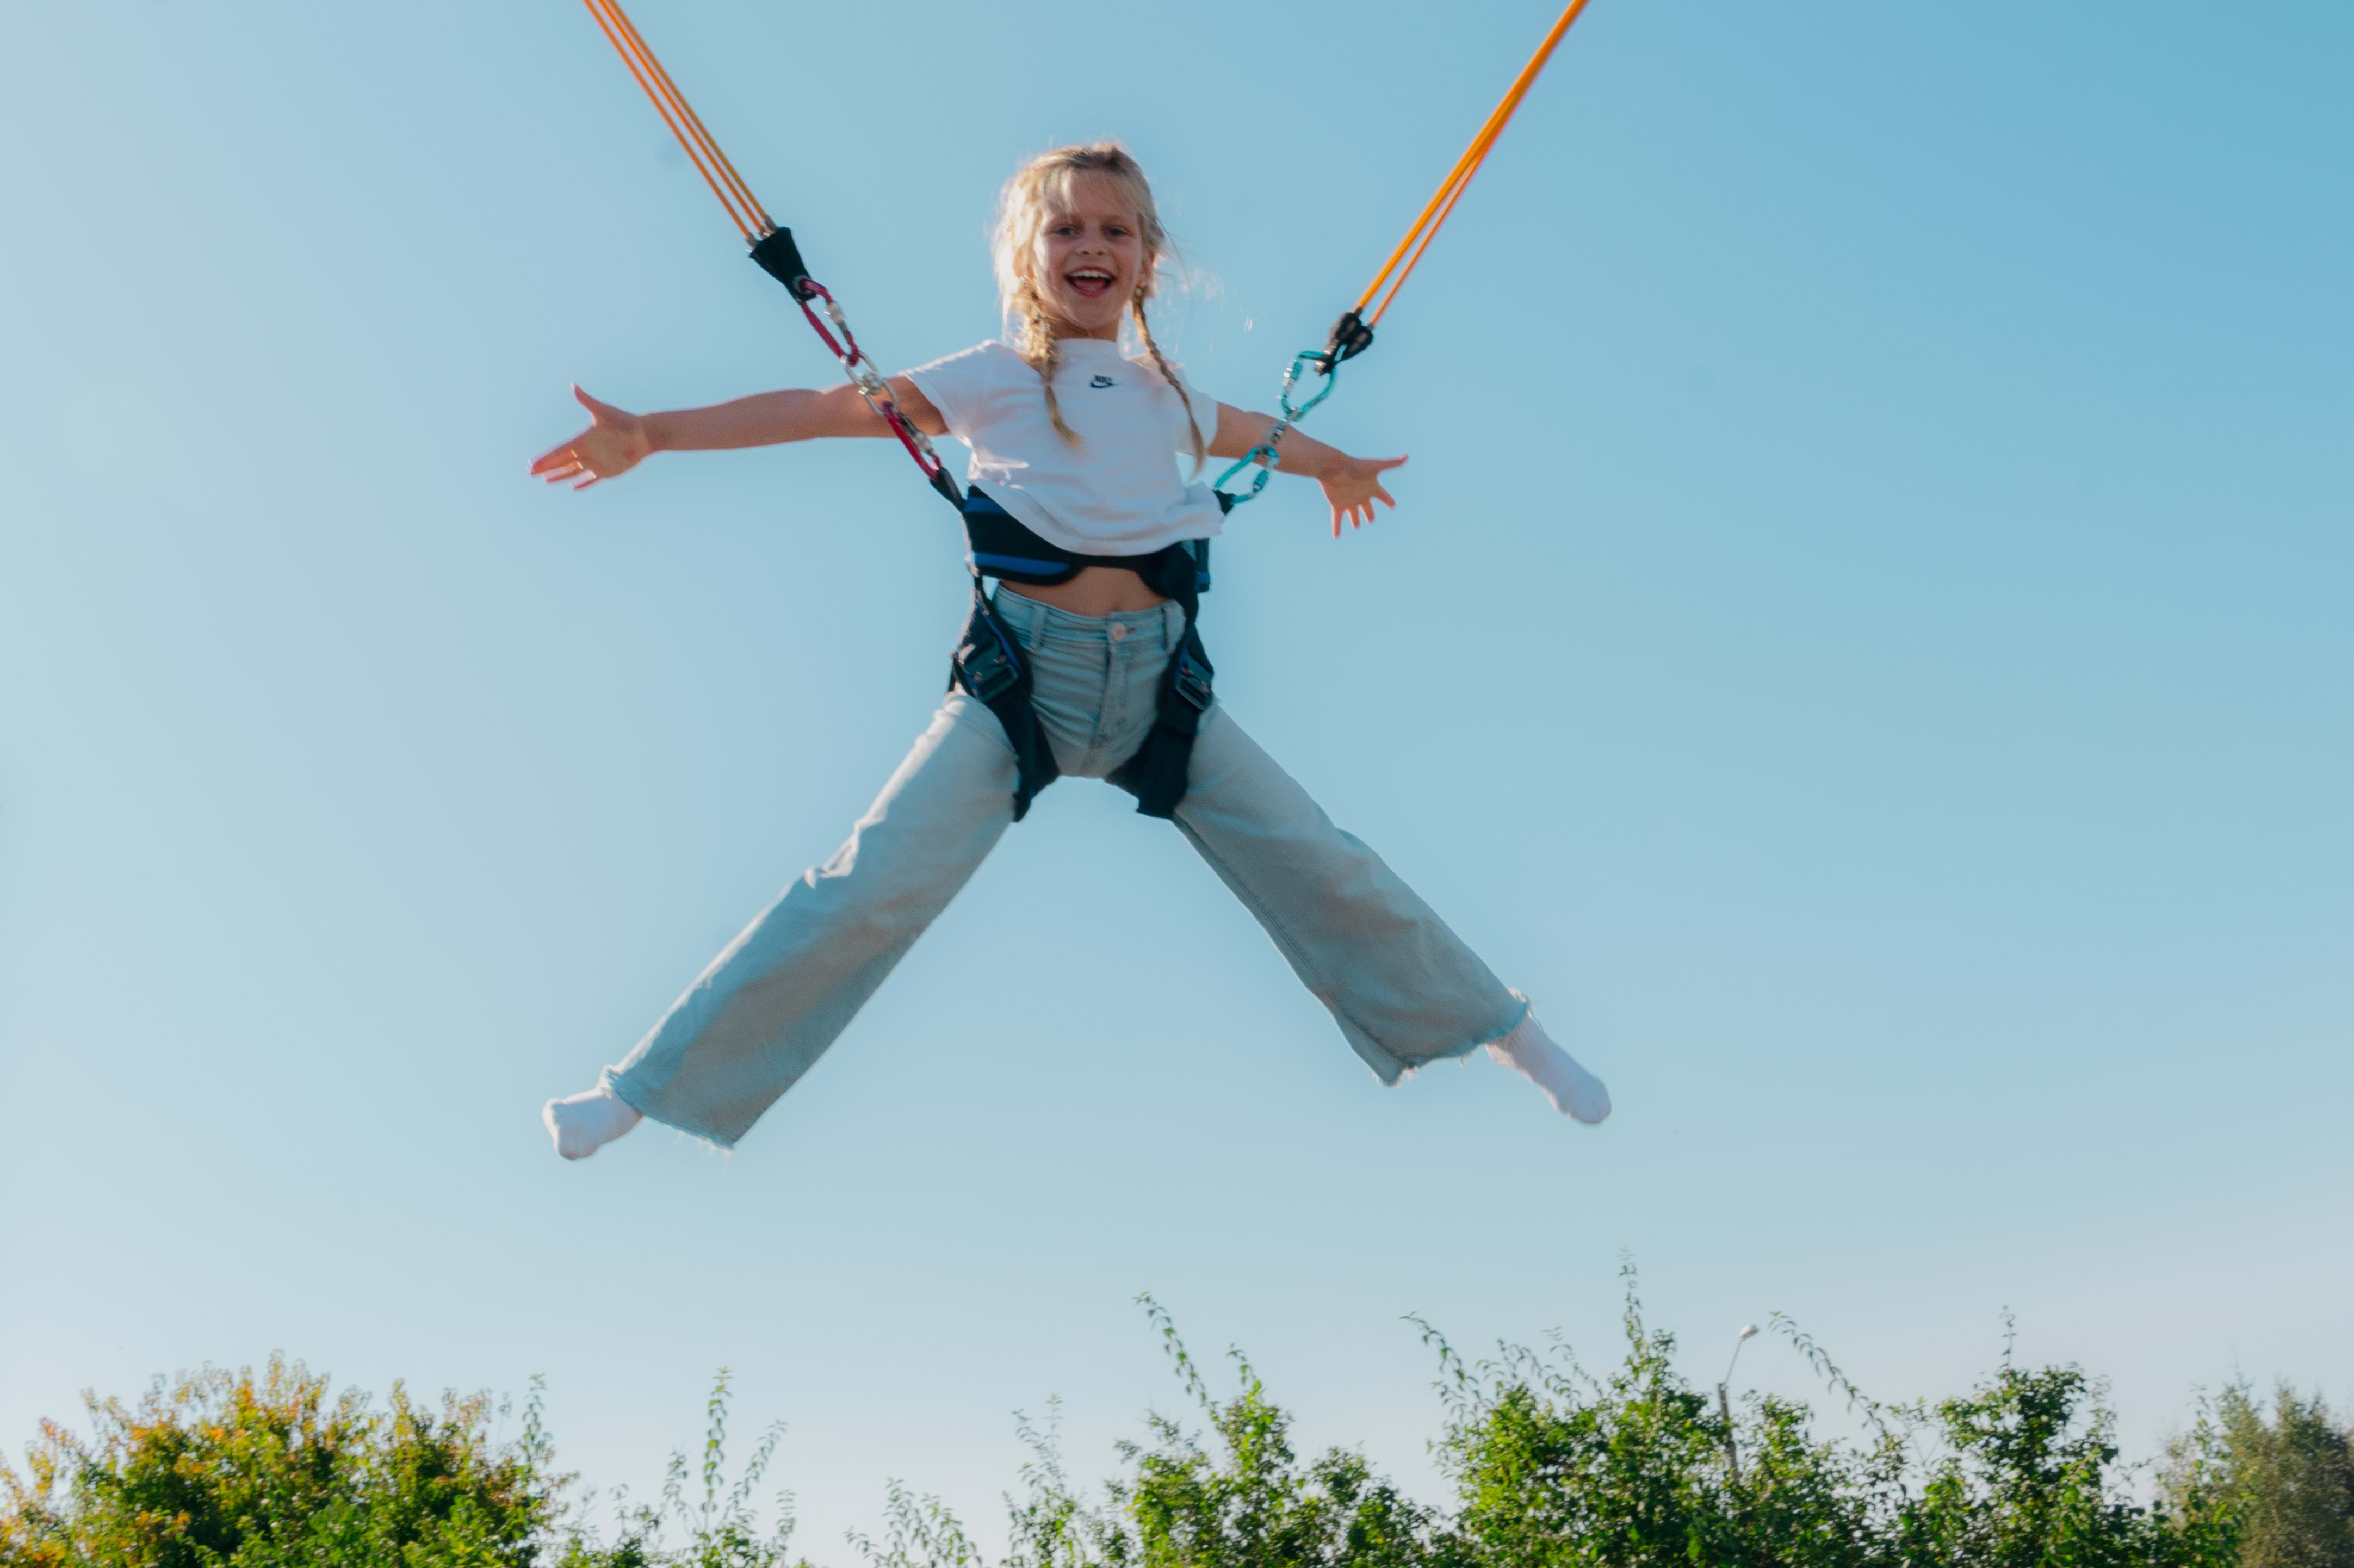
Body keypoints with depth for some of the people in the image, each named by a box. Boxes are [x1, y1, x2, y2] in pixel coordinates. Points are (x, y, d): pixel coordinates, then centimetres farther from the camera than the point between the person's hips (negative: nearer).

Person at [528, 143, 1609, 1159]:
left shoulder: (1164, 393, 15)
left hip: (1159, 680, 3)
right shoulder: (993, 379, 3)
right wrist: (651, 434, -11)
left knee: (1322, 869, 5)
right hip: (1021, 674, -3)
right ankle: (648, 1088, 0)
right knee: (871, 890, -12)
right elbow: (829, 409, -4)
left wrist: (1338, 465, 56)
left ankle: (1502, 1030, 26)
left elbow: (1260, 434, 37)